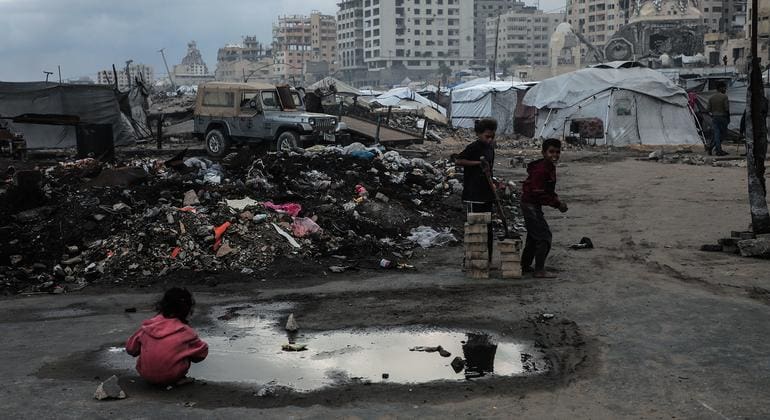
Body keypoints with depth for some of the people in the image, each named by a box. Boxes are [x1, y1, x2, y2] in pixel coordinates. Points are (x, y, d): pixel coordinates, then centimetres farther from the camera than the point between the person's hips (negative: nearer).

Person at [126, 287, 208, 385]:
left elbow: (130, 348, 7)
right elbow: (202, 351, 4)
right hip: (170, 376, -3)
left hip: (145, 374, 3)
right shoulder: (185, 331, -9)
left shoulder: (147, 326, -1)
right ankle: (179, 379, 3)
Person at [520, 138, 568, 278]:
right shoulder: (540, 169, -23)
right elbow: (538, 193, -26)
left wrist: (557, 201, 1)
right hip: (531, 205, -10)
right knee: (544, 236, -9)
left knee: (534, 235, 19)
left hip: (532, 205, 10)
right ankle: (539, 270, -6)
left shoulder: (550, 167, 8)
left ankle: (525, 265, 31)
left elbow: (548, 190, 17)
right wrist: (557, 204, -20)